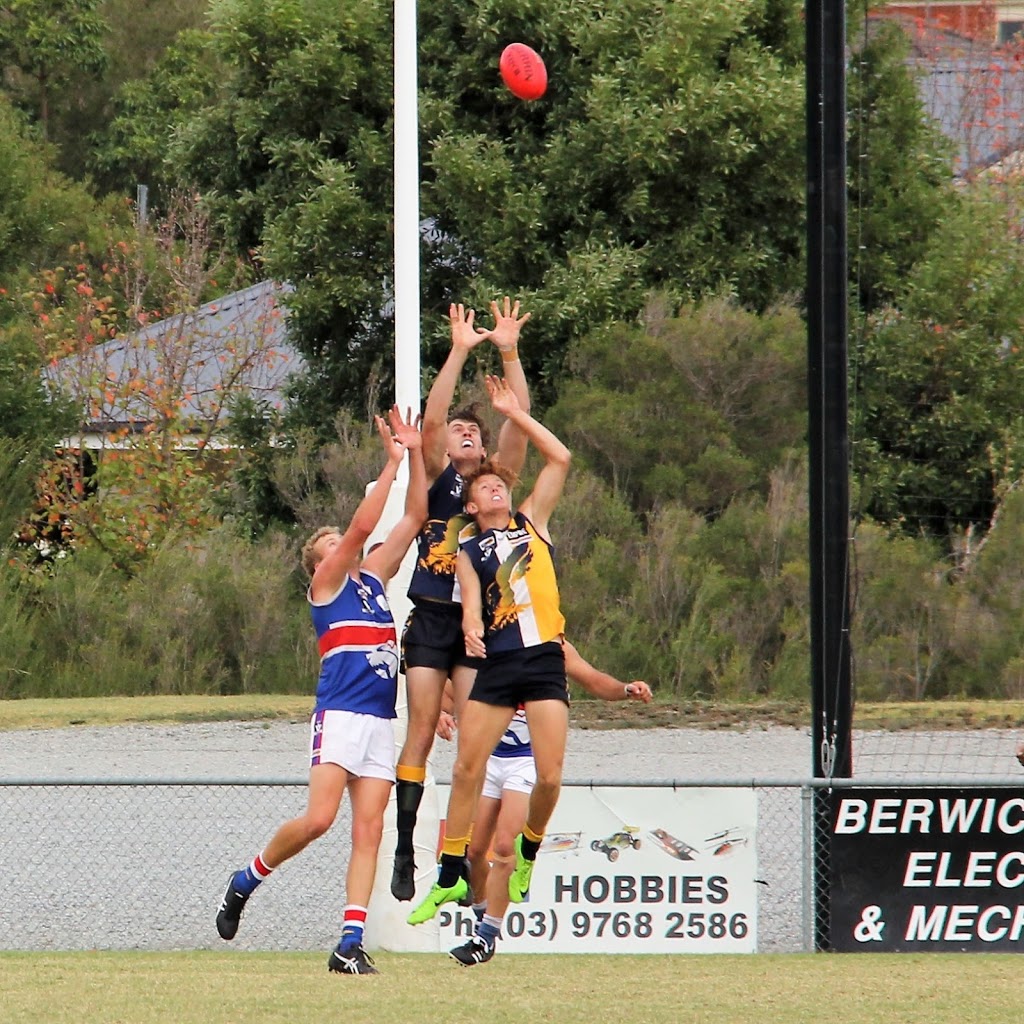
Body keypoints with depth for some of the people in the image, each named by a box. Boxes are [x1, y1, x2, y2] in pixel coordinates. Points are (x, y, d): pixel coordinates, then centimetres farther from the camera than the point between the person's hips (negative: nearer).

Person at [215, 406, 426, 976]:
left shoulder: (373, 576, 22)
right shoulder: (326, 582, 5)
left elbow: (415, 518, 19)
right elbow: (363, 525, -8)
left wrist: (416, 455, 10)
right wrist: (393, 463, -6)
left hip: (382, 720, 6)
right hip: (339, 713, -6)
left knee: (369, 830, -4)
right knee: (319, 819, -16)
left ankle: (352, 943, -10)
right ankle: (246, 881, 8)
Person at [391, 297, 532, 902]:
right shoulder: (437, 480, 5)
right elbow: (431, 420, -8)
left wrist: (510, 353, -5)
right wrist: (460, 352, -12)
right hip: (431, 619, -2)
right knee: (422, 732, -6)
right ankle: (405, 852, -6)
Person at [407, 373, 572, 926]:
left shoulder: (533, 521, 15)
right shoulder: (470, 552, 13)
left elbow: (560, 458, 8)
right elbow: (471, 605, 0)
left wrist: (514, 412, 10)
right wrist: (472, 629, -24)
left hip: (545, 658, 0)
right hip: (497, 664, 1)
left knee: (550, 777, -9)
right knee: (466, 768, -4)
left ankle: (528, 851, 19)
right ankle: (450, 877, 4)